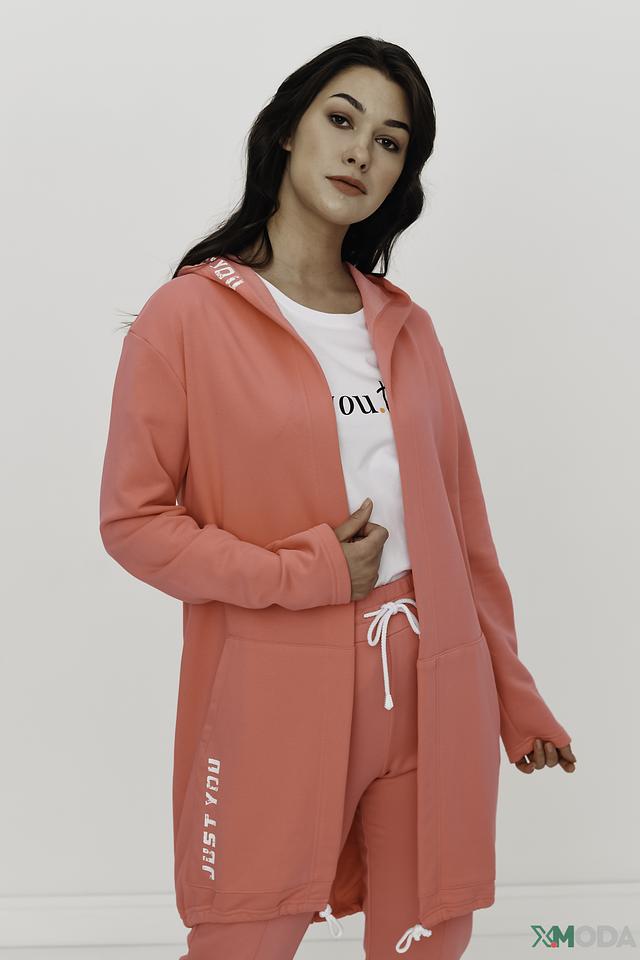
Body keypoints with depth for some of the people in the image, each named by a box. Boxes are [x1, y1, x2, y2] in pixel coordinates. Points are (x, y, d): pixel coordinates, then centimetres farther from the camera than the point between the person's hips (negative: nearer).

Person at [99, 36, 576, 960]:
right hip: (273, 694, -4)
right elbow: (133, 519, -5)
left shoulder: (405, 328, 10)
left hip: (431, 686, 4)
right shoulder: (188, 316, -4)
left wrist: (513, 691, 13)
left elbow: (459, 521, 12)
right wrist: (303, 574, -15)